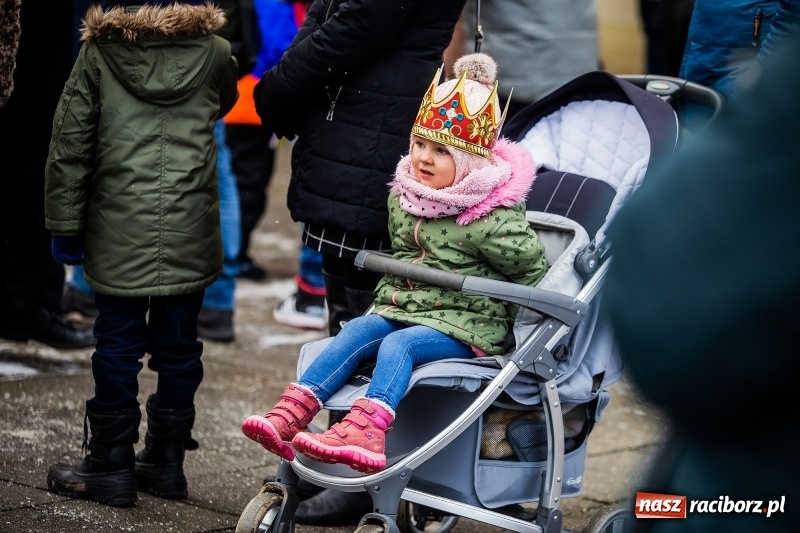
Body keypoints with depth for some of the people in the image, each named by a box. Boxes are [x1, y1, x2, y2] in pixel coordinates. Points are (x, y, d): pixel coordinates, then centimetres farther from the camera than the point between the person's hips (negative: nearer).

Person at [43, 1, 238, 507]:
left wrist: (65, 223, 5)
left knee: (117, 346, 5)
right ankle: (166, 460, 19)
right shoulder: (213, 52, 0)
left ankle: (111, 465, 9)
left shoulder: (99, 52, -2)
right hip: (190, 236, 1)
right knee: (178, 346, 11)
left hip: (119, 234, -1)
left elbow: (70, 142, -1)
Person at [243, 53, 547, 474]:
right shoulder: (402, 197, 8)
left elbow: (532, 271, -3)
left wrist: (519, 326, -2)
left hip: (463, 325, -7)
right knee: (354, 333, -17)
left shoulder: (492, 217, -13)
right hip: (401, 308, 7)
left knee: (399, 344, -30)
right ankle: (289, 415, -31)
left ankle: (364, 431, -51)